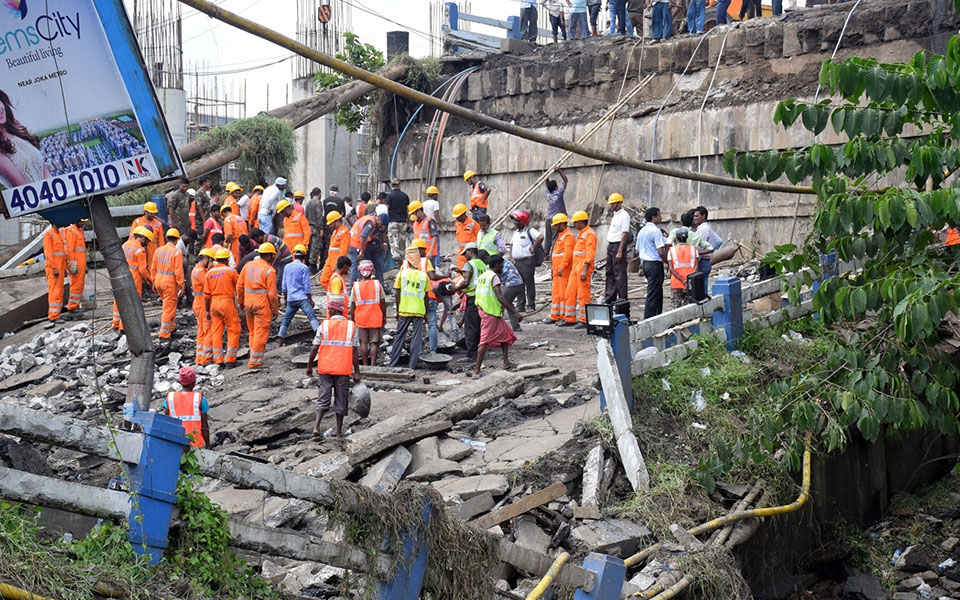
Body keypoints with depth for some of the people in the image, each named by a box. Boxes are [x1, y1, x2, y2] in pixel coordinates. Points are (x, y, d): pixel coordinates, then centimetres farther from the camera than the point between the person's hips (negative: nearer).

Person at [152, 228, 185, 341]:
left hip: (159, 281, 6)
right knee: (169, 308, 2)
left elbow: (153, 268, 9)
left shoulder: (158, 250, 5)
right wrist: (181, 286, -9)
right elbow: (178, 272, -15)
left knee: (169, 305, 24)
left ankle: (171, 327, 31)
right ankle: (164, 333, 3)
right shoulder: (177, 253, -13)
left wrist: (154, 282, 19)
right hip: (170, 283, -6)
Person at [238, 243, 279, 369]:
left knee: (253, 332, 18)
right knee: (261, 333, 0)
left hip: (248, 303, 6)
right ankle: (254, 361, 1)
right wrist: (275, 309, -4)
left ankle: (255, 358, 24)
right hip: (262, 305, -6)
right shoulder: (269, 270, -12)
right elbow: (272, 292, -13)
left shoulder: (248, 265, 6)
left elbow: (239, 285, 9)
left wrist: (241, 302, 21)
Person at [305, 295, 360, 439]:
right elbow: (355, 351, -4)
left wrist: (309, 366, 9)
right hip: (343, 369, 0)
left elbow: (314, 348, -3)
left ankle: (316, 426, -11)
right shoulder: (352, 326, 0)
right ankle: (339, 433, 14)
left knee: (323, 399, 8)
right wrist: (356, 372, 1)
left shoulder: (324, 325, -2)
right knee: (341, 400, 9)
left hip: (325, 368, 0)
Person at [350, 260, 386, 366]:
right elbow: (383, 302, -1)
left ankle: (365, 364, 7)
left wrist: (352, 319, 10)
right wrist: (384, 316, 9)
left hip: (361, 318, 0)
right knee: (374, 343, 3)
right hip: (375, 318, 0)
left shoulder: (356, 286, -4)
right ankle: (372, 364, -3)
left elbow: (352, 305, -1)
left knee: (363, 342, 7)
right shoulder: (377, 284, -4)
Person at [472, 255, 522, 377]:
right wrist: (515, 312, -25)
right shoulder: (494, 276, -13)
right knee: (485, 341, -8)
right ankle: (476, 371, -8)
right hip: (491, 313, -9)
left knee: (505, 335, 18)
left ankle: (506, 363, 19)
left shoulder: (483, 275, 14)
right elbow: (499, 297, -24)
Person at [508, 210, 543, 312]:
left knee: (529, 284, -2)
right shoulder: (516, 232, 18)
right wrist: (511, 258, 13)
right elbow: (512, 245, 25)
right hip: (517, 262, 8)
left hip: (527, 261, -8)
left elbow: (541, 237, -23)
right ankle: (520, 306, 13)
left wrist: (533, 248, -17)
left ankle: (531, 306, 3)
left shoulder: (530, 231, -9)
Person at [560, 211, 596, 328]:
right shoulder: (580, 233, 21)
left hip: (584, 267, -10)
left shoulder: (589, 234, -10)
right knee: (570, 292, 8)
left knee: (583, 294, -8)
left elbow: (590, 253, -17)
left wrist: (584, 270, -23)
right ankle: (569, 319, 13)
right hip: (575, 267, 10)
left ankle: (584, 320, -5)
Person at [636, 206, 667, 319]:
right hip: (655, 264, -9)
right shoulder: (656, 231, -14)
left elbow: (637, 251, 18)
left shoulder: (641, 231, 13)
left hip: (645, 263, 9)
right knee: (653, 294, -6)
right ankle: (648, 320, -7)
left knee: (658, 293, 19)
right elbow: (661, 252, -19)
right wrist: (667, 260, -4)